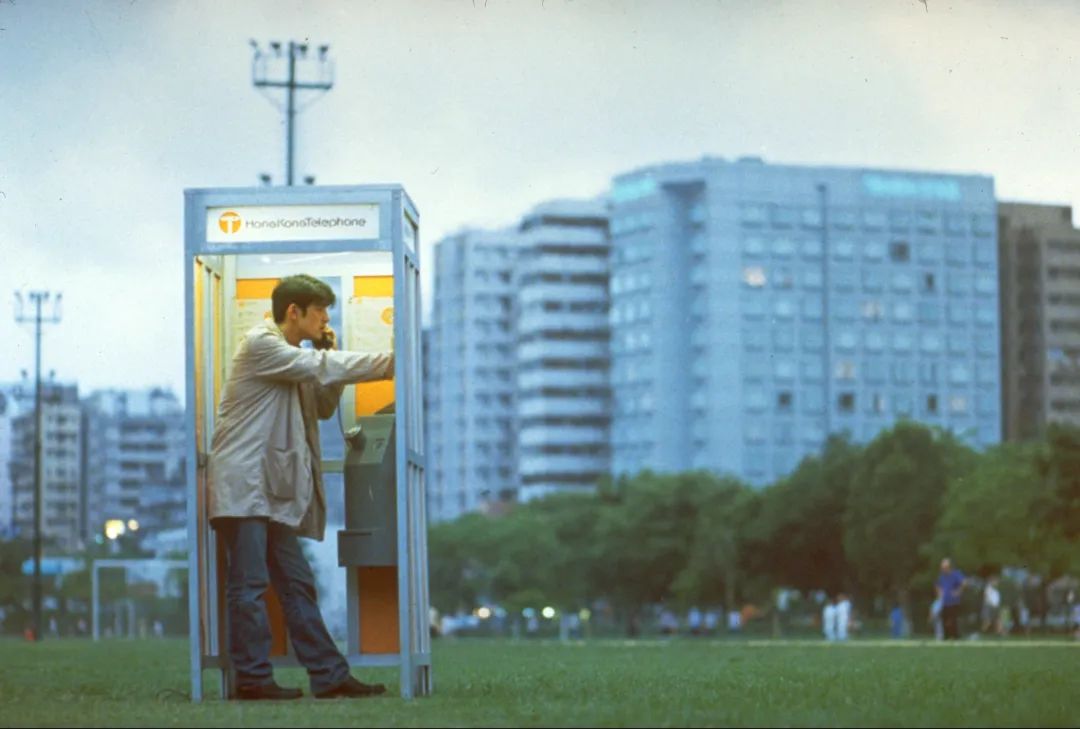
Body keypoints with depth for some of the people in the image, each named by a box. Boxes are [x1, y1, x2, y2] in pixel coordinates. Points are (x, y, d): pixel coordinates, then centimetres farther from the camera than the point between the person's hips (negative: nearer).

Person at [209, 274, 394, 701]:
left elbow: (324, 408, 21)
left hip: (274, 490, 9)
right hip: (243, 485, -9)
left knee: (297, 583, 7)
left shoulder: (296, 359, 20)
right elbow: (319, 368, -18)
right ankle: (253, 678, -5)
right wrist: (389, 363, -18)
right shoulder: (260, 345, -8)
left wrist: (330, 355, 6)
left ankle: (329, 676, 6)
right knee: (249, 583, -8)